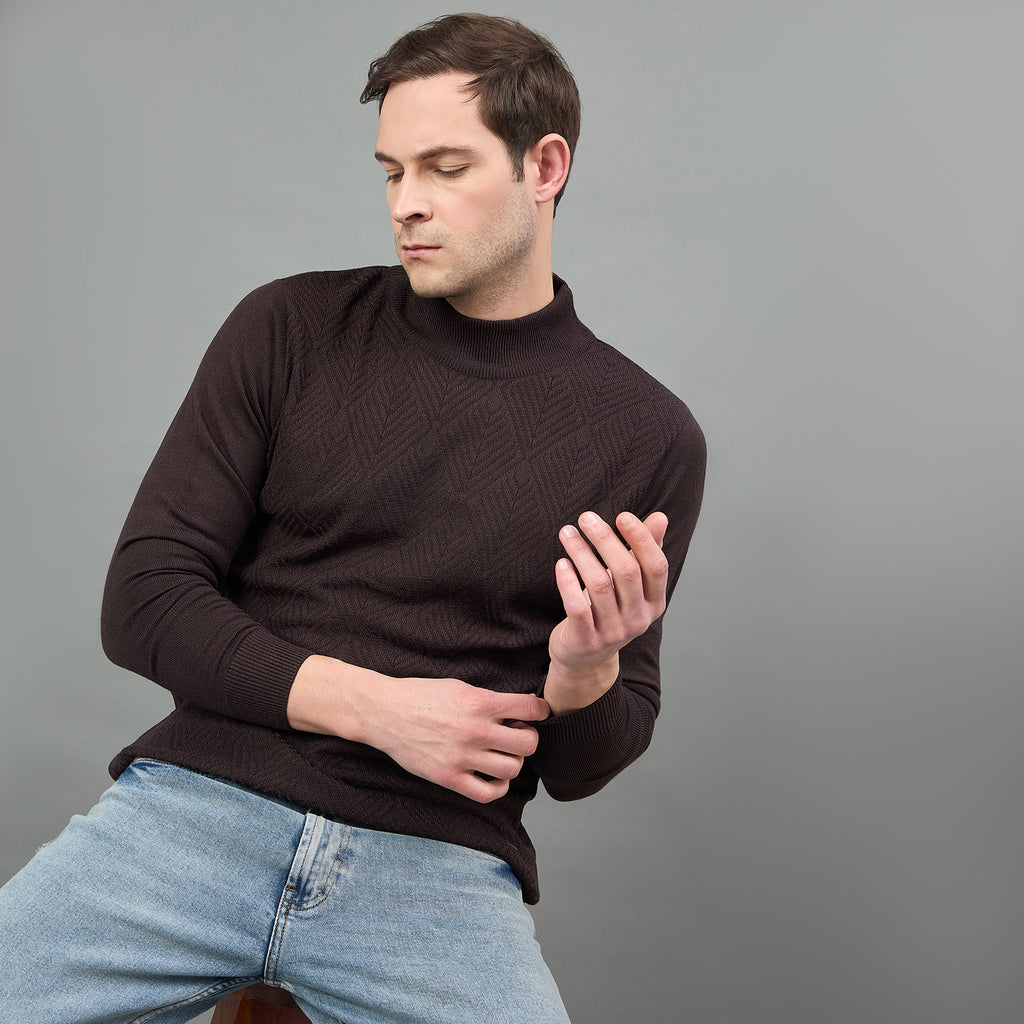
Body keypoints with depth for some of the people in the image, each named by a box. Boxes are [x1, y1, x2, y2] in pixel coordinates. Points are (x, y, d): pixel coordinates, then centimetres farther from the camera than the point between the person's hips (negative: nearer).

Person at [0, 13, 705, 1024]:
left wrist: (588, 667, -14)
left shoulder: (649, 437, 4)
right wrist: (374, 704, -10)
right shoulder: (290, 328, 5)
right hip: (197, 804, 1)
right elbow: (142, 599, 1)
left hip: (437, 868, 0)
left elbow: (578, 770, 9)